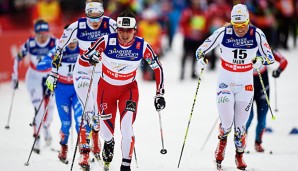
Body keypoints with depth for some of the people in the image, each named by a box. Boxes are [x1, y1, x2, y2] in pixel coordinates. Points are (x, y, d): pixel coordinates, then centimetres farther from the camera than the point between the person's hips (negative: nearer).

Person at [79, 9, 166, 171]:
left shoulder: (142, 46, -19)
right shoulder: (107, 41, -21)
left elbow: (158, 68, -4)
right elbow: (83, 59, -11)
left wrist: (159, 94, -6)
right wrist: (90, 59, -35)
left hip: (128, 89, 0)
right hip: (106, 87, 1)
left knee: (127, 127, -20)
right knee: (106, 129, 0)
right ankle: (108, 143, 38)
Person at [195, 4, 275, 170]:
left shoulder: (257, 34, -11)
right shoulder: (223, 33, -13)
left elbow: (270, 58, -4)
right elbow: (201, 49, -4)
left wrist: (260, 61, -23)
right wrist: (201, 58, -24)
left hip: (245, 85, 1)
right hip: (225, 83, -1)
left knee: (240, 125, 5)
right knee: (226, 122, -11)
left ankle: (240, 155, 30)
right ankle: (222, 140, 25)